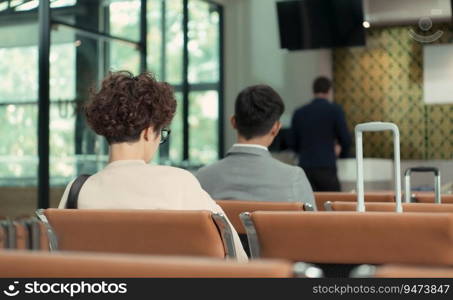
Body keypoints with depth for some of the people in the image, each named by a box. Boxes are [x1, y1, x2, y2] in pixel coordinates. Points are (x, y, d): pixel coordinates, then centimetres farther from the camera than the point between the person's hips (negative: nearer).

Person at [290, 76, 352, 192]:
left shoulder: (299, 113, 8)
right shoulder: (335, 110, -2)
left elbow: (295, 146, 13)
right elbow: (345, 140, 1)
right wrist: (342, 153, 22)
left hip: (304, 168, 4)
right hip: (326, 168, -4)